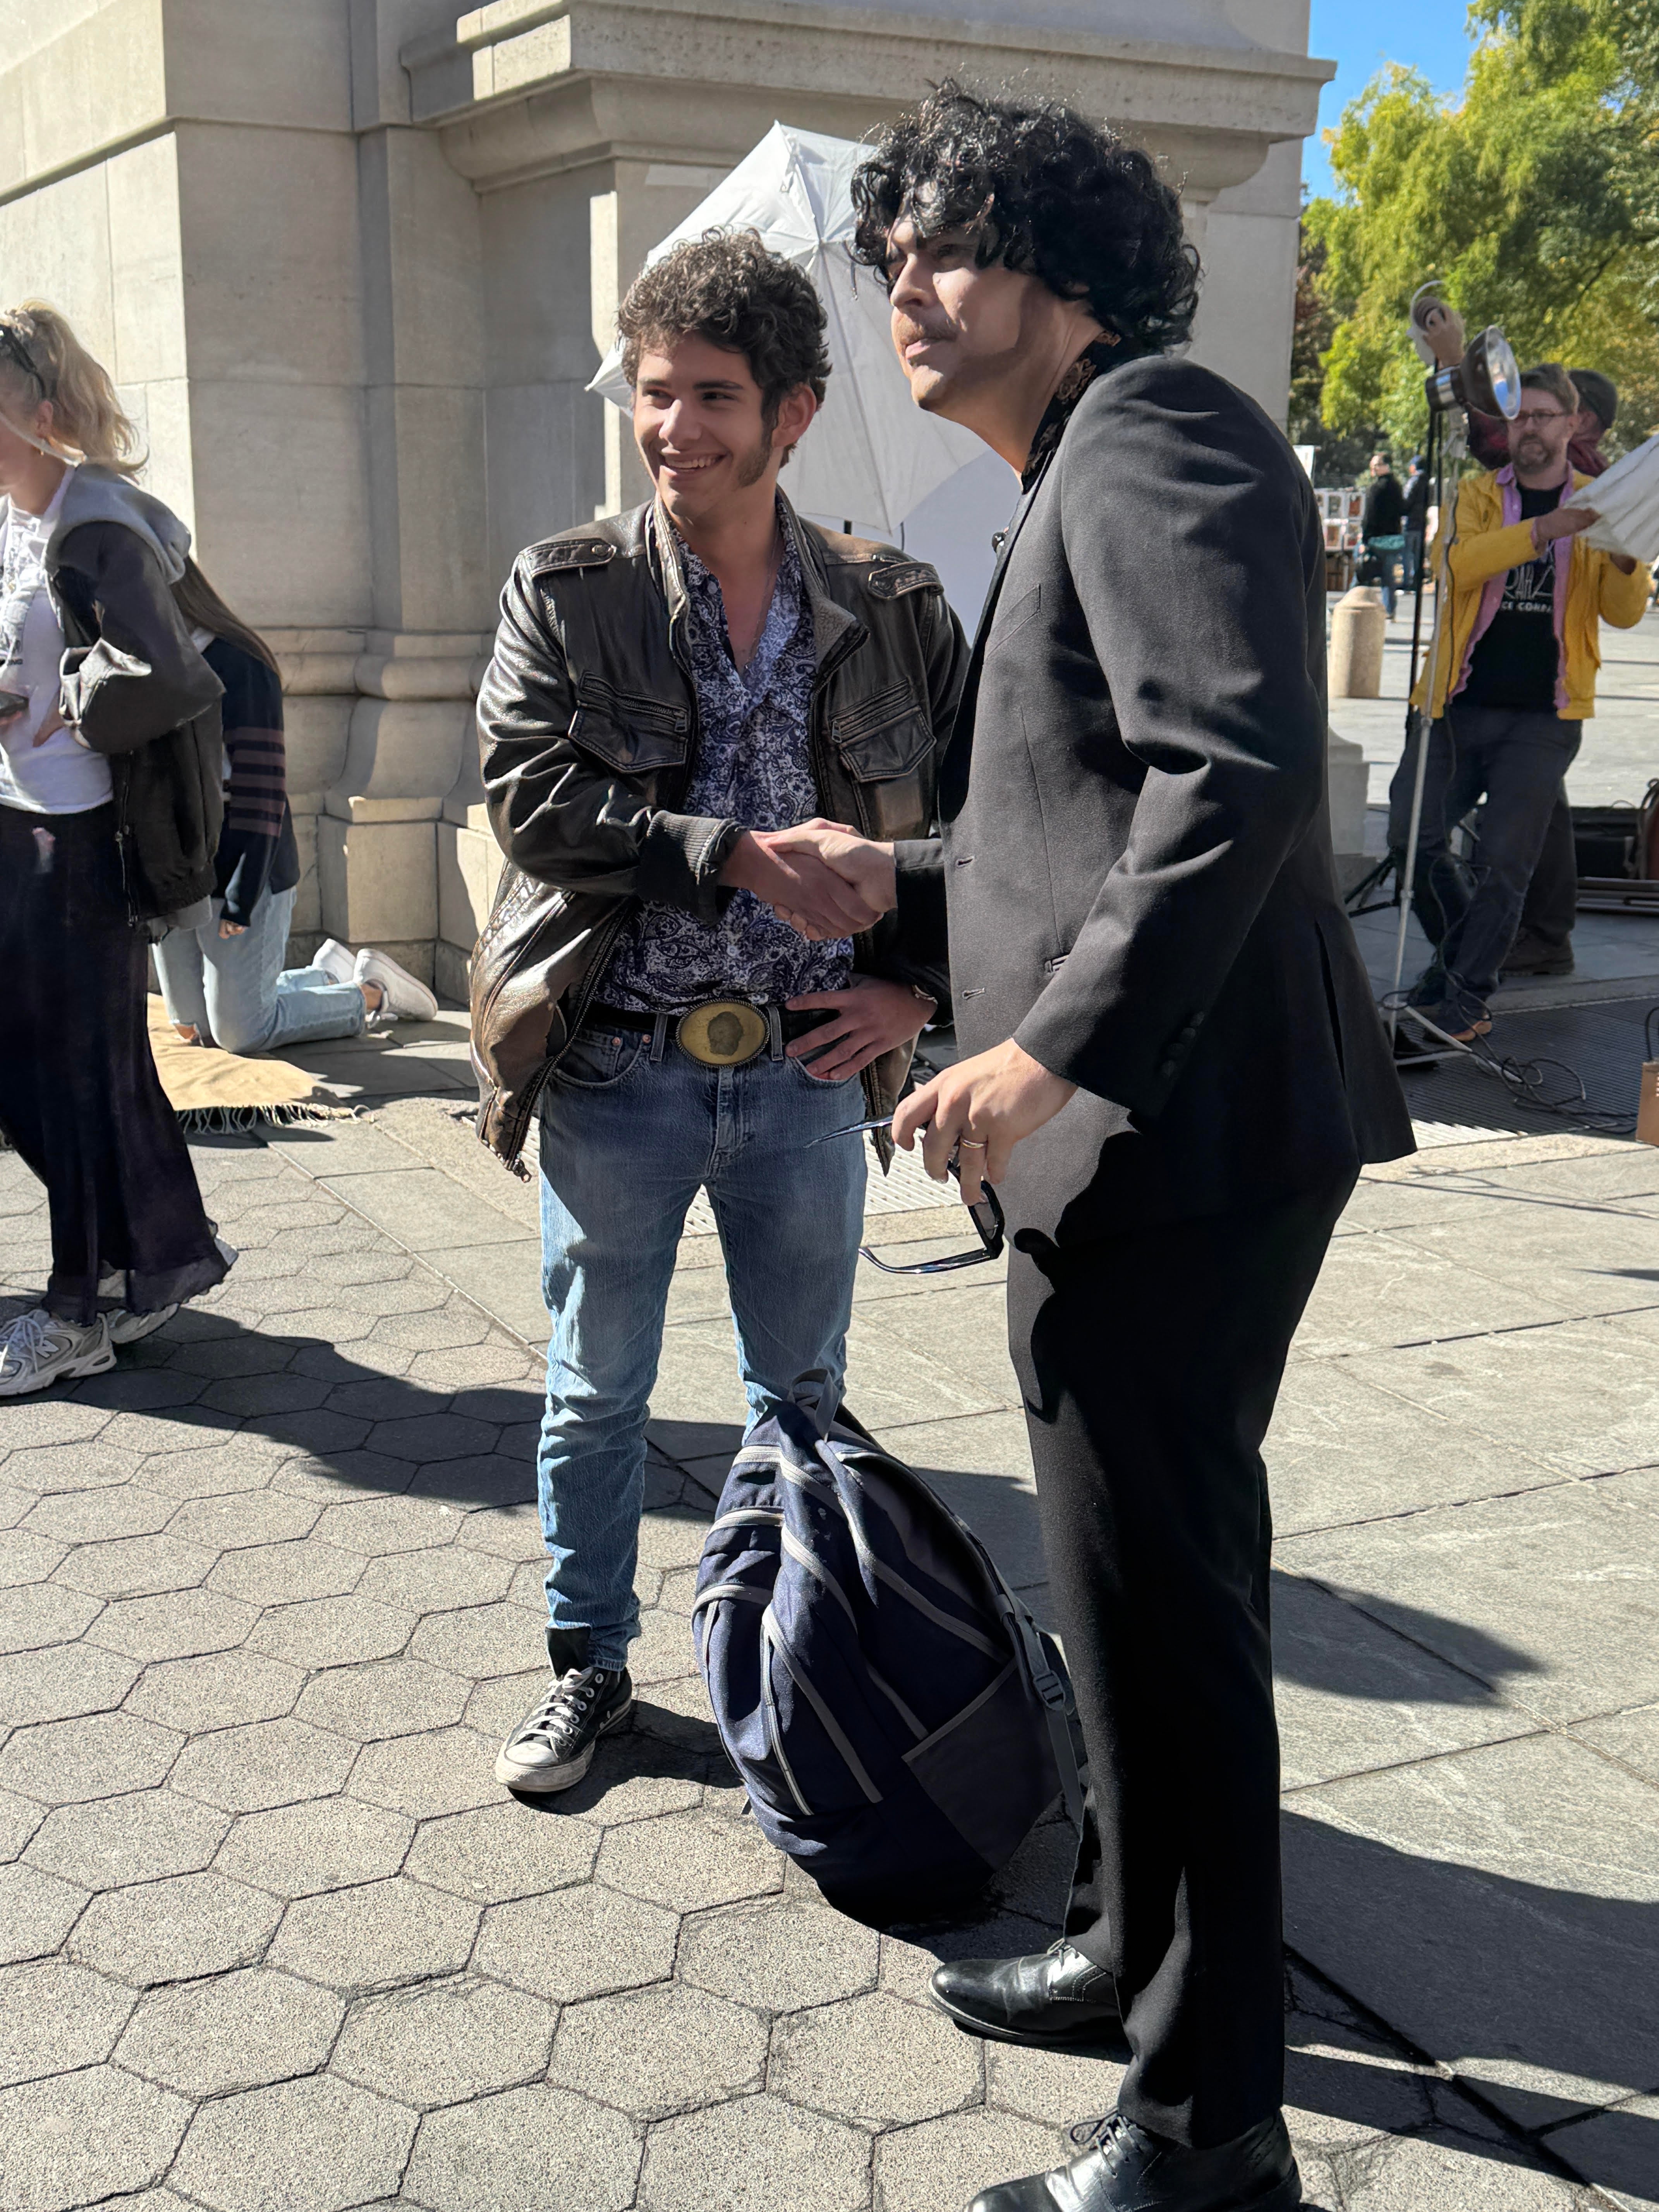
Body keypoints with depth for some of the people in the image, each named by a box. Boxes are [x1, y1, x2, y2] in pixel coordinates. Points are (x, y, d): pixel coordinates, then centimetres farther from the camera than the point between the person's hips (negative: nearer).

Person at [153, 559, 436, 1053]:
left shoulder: (236, 665, -15)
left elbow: (260, 790, -18)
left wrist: (241, 898, -20)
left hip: (240, 875, -8)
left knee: (241, 1032, -1)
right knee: (195, 1027, 15)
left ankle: (374, 993, 19)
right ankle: (327, 976, 31)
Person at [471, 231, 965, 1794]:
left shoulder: (890, 608, 2)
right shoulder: (565, 591, -3)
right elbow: (529, 795, -13)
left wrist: (920, 982, -3)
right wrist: (741, 858, -21)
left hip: (806, 1067, 1)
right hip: (615, 1069, -1)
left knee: (802, 1396, 14)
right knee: (596, 1391, 13)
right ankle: (588, 1664, 33)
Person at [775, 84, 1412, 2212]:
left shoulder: (1153, 436, -10)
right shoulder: (1082, 482, 22)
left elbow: (1244, 774, -25)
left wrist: (1056, 1049, -27)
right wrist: (908, 880, 19)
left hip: (1171, 1132, -11)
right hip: (1150, 1130, 11)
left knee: (1156, 1601, -3)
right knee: (1153, 1575, 20)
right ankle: (1136, 1947, 39)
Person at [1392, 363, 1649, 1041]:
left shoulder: (1597, 505, 9)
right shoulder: (1478, 495, 8)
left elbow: (1625, 614, 1)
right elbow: (1455, 563, -15)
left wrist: (1624, 561, -21)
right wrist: (1546, 529, -26)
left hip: (1543, 717, -1)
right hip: (1461, 707, 1)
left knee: (1506, 862, -4)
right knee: (1412, 837, -2)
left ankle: (1465, 998, 5)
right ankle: (1460, 953, 23)